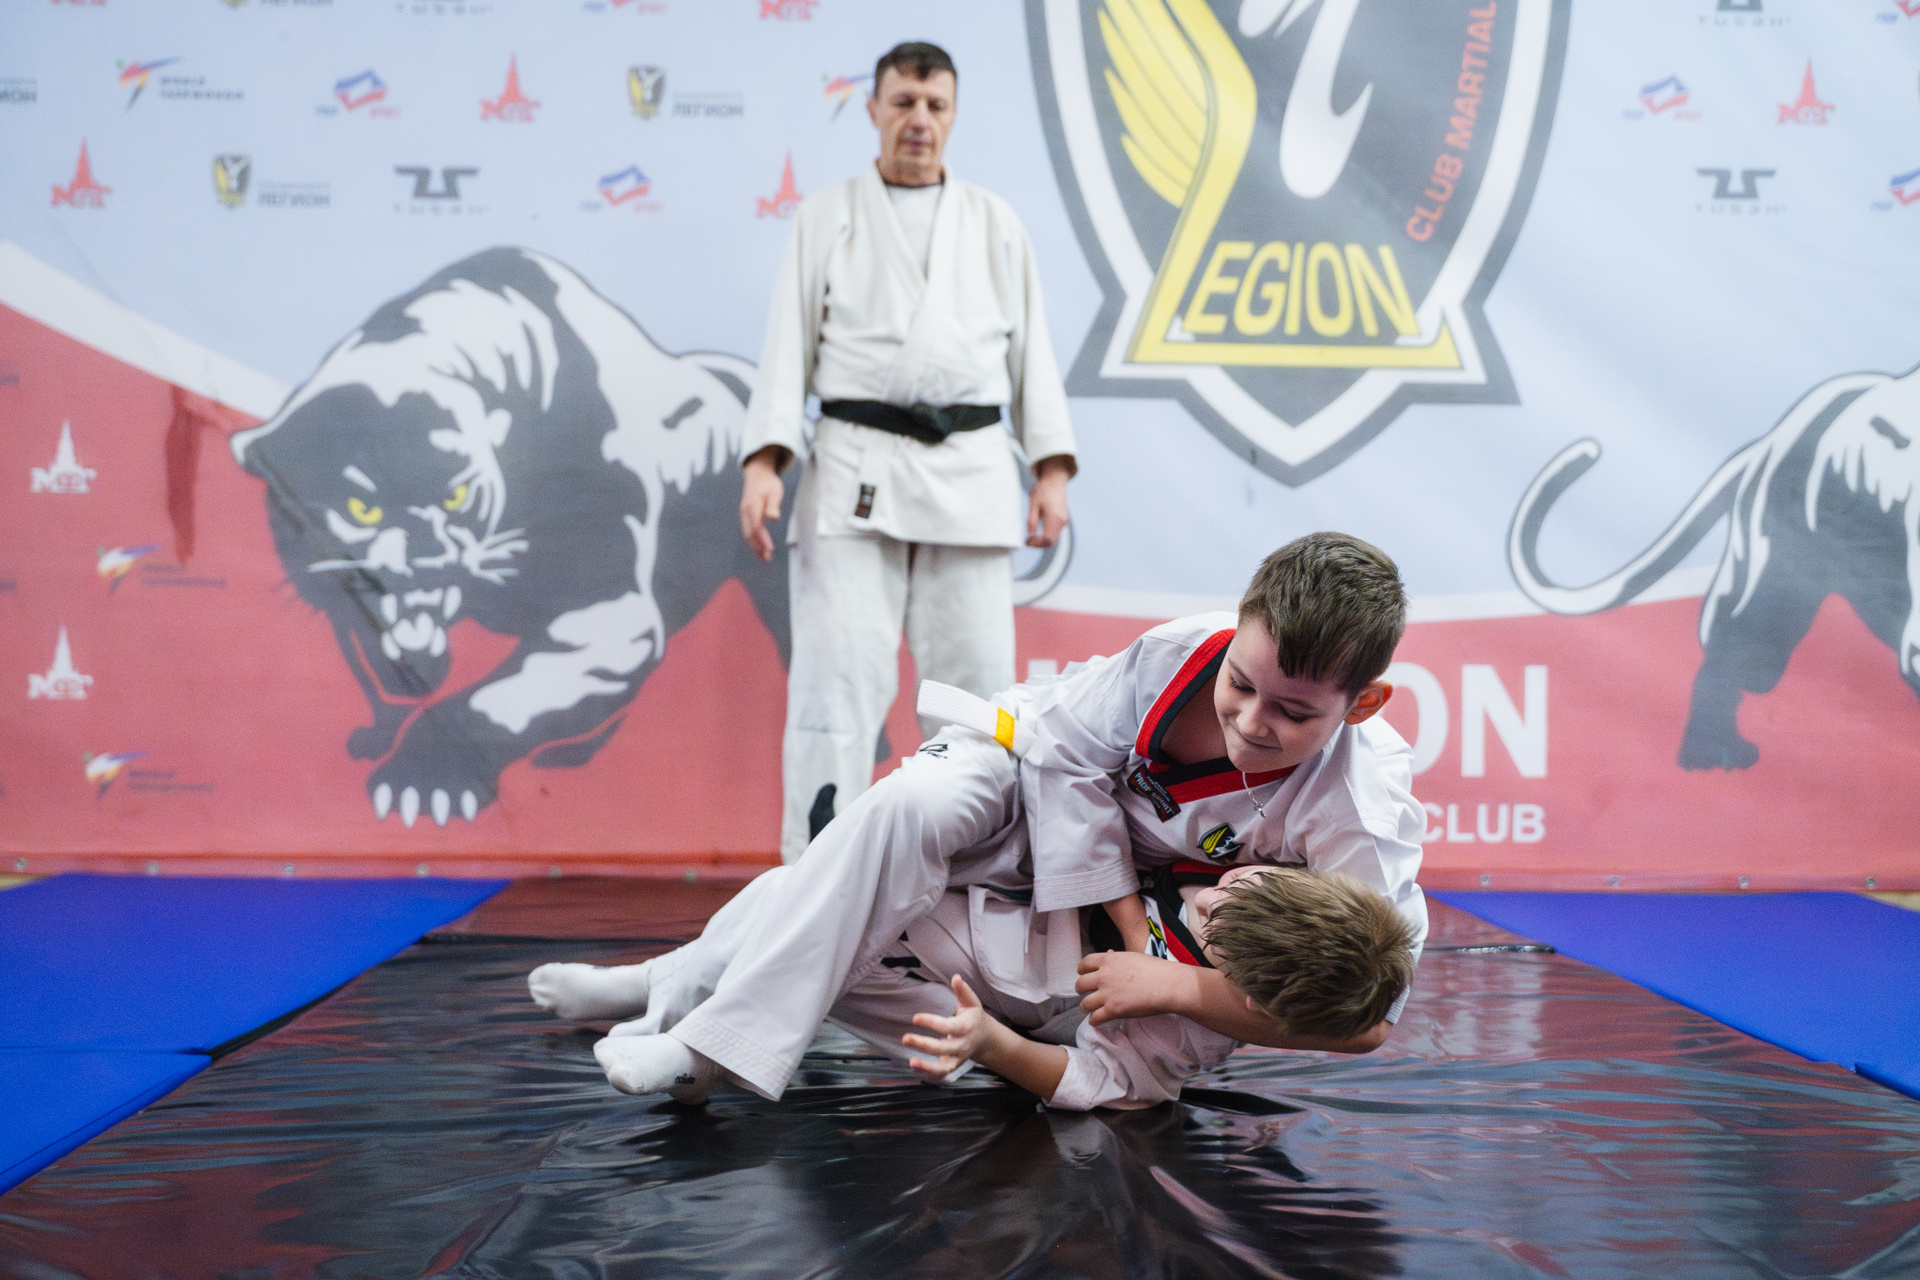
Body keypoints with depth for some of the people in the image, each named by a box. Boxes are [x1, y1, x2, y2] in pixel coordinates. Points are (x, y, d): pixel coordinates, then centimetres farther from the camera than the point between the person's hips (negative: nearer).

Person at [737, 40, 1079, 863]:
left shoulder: (995, 223, 16)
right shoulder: (826, 217, 11)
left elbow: (1031, 348, 12)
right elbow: (789, 346, 5)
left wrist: (1051, 469, 3)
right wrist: (764, 461, -7)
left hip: (970, 473, 2)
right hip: (855, 471, -2)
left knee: (976, 678, 2)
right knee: (837, 679, -8)